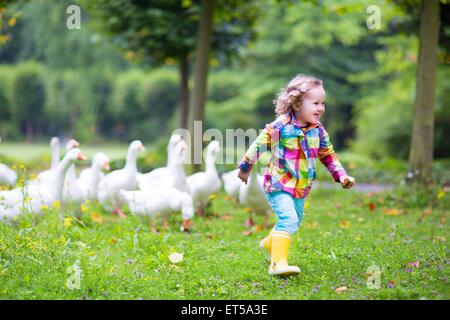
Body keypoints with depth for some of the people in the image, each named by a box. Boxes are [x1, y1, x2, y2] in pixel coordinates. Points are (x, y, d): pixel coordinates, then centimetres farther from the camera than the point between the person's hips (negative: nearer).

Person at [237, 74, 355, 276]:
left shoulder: (318, 131, 1)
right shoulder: (280, 127, -19)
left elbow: (328, 155, 13)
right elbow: (258, 145, -10)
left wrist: (341, 176, 5)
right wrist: (245, 167, -3)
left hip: (301, 188, 7)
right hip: (278, 185, -7)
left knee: (294, 222, 22)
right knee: (288, 219, -24)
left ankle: (270, 244, 50)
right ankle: (278, 263, -22)